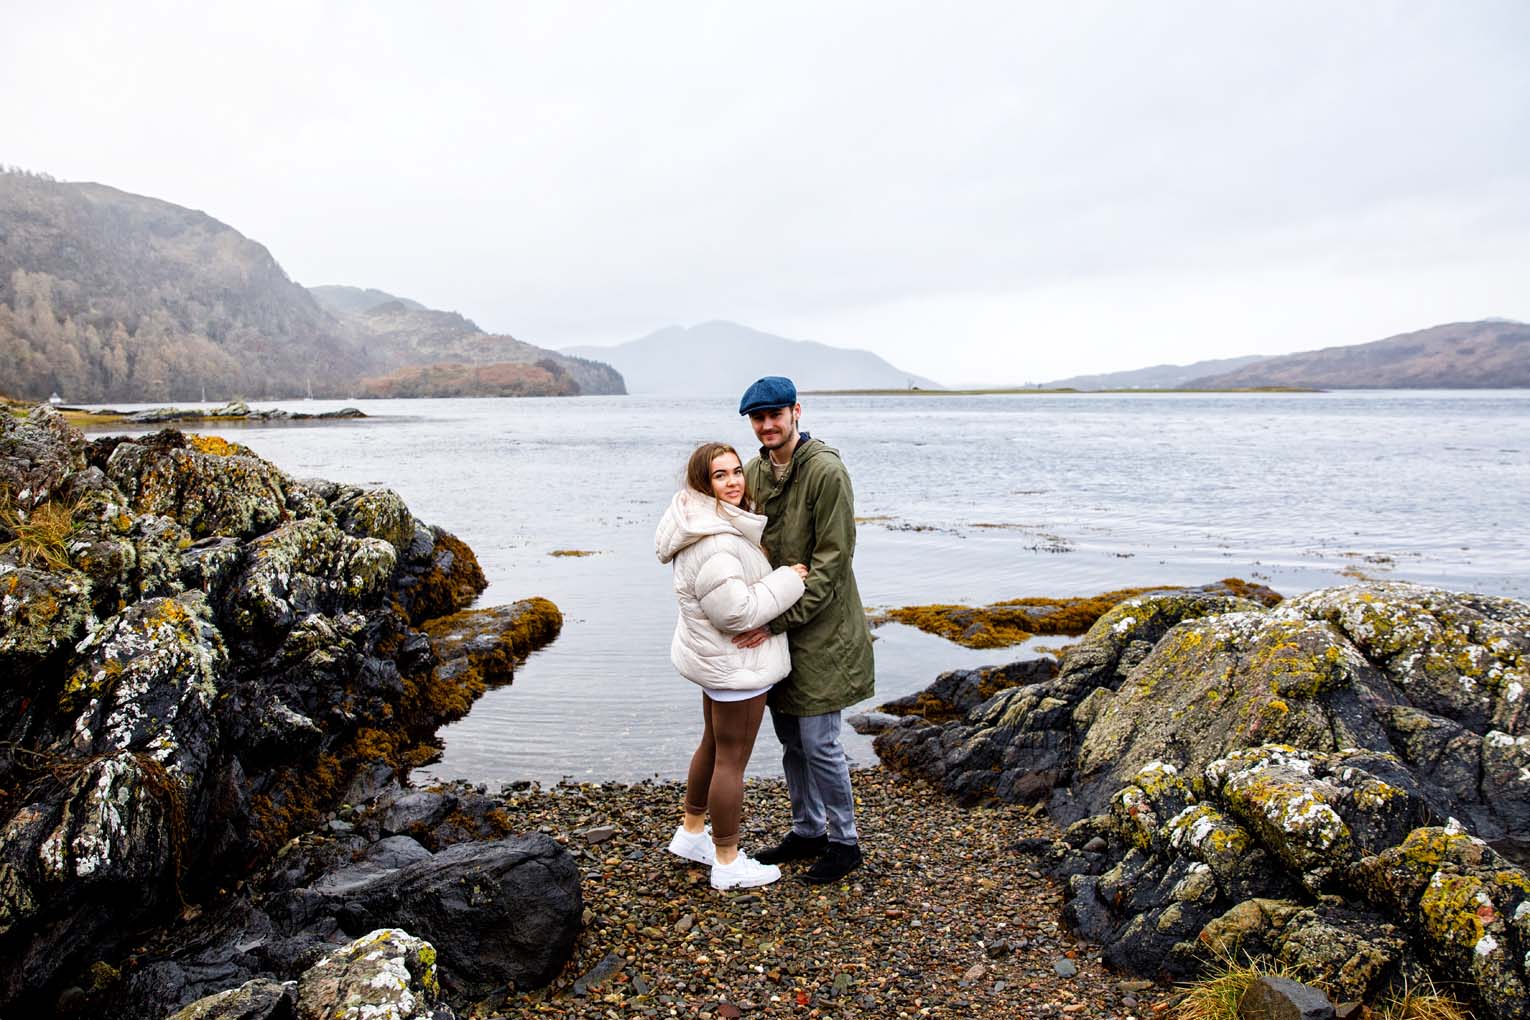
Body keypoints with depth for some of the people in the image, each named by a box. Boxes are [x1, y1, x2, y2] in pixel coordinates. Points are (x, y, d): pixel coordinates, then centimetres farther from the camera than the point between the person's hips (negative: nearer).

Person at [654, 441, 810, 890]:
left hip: (715, 655, 11)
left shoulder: (716, 525, 7)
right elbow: (736, 610, -29)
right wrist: (786, 582, -21)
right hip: (734, 663, -11)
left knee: (714, 745, 24)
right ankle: (728, 863, 16)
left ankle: (691, 833, 40)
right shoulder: (714, 542, -27)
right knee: (732, 759, 2)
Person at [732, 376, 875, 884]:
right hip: (773, 624, 7)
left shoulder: (826, 471, -17)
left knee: (818, 741, 0)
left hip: (819, 627, -7)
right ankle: (807, 831, 34)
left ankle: (844, 841, 19)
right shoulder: (754, 472, 6)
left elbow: (832, 560, -20)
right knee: (790, 736, 17)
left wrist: (781, 619, -22)